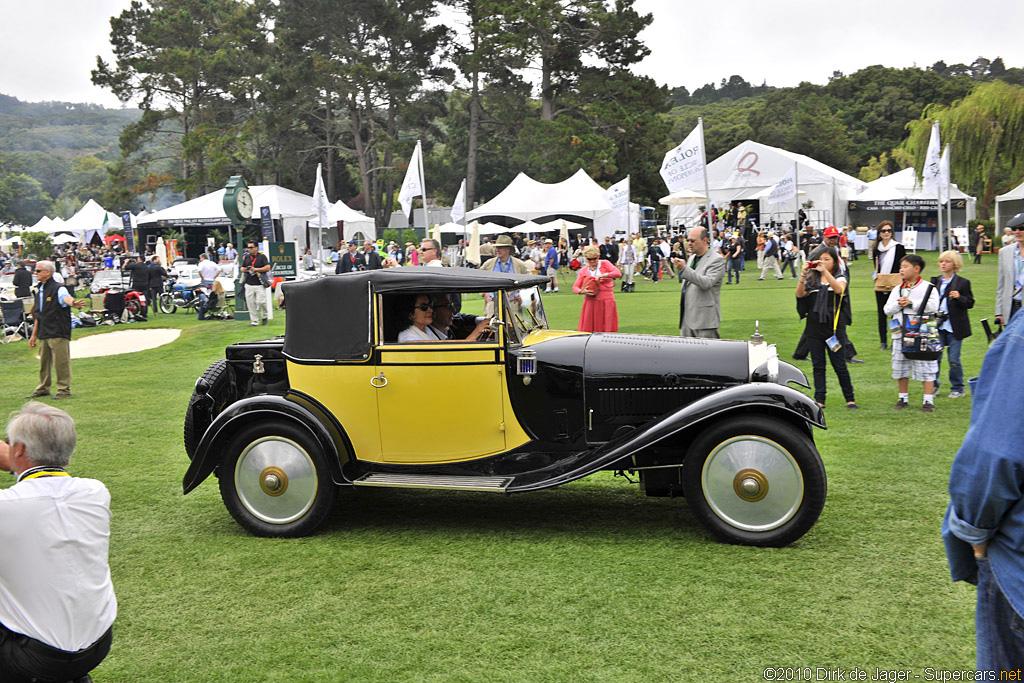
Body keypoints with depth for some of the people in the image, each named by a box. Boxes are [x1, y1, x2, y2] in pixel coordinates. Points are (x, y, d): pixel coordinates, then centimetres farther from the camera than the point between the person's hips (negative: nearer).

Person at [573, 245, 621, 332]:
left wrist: (603, 275, -17)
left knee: (607, 327, -3)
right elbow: (575, 287, 7)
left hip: (606, 300, -1)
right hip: (591, 301, 1)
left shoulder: (605, 264, 5)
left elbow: (618, 273, -8)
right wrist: (581, 291, -15)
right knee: (588, 328, -3)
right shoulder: (583, 270, 9)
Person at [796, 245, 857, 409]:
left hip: (833, 328, -2)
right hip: (814, 328, 2)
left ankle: (850, 398, 13)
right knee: (818, 366, 5)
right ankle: (820, 400, 10)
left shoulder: (839, 278, 5)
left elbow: (839, 289, -20)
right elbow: (799, 294, -7)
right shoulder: (812, 279, 11)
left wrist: (825, 271, -29)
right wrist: (803, 275, -20)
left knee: (839, 365, 1)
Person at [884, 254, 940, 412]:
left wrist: (911, 303, -16)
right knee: (900, 368, 10)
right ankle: (903, 398, 23)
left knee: (925, 369, -4)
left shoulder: (928, 288, -1)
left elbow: (933, 307, -15)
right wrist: (898, 304, -12)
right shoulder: (897, 290, 14)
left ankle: (929, 400, 1)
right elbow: (887, 309, 7)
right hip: (900, 335, 5)